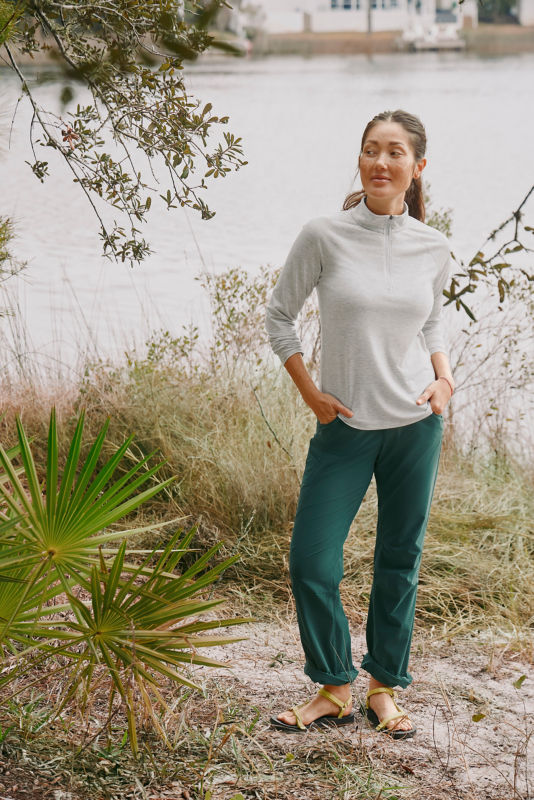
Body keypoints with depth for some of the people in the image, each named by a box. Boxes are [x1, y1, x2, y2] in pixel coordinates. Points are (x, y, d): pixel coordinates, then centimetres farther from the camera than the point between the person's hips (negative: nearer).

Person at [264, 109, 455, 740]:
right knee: (311, 563, -3)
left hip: (416, 424, 2)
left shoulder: (433, 248, 0)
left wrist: (444, 379, 0)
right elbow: (279, 316, 2)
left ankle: (384, 688, 25)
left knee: (399, 561, 10)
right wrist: (310, 393, -3)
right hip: (345, 426, -1)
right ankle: (334, 688, 17)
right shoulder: (324, 236, -8)